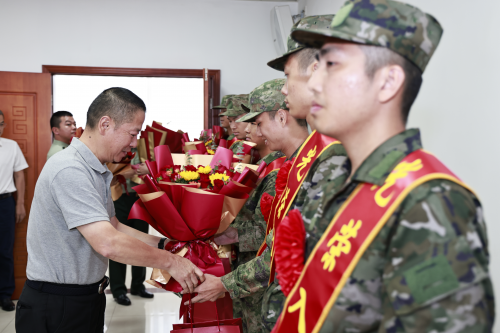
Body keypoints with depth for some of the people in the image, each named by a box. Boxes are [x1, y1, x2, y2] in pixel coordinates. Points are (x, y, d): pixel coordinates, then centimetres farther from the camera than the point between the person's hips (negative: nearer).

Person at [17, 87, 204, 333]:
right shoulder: (70, 170, -24)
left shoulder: (97, 172, 8)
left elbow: (113, 227, 14)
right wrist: (169, 261, -21)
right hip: (56, 306, -9)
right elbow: (108, 243, -30)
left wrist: (163, 244, 4)